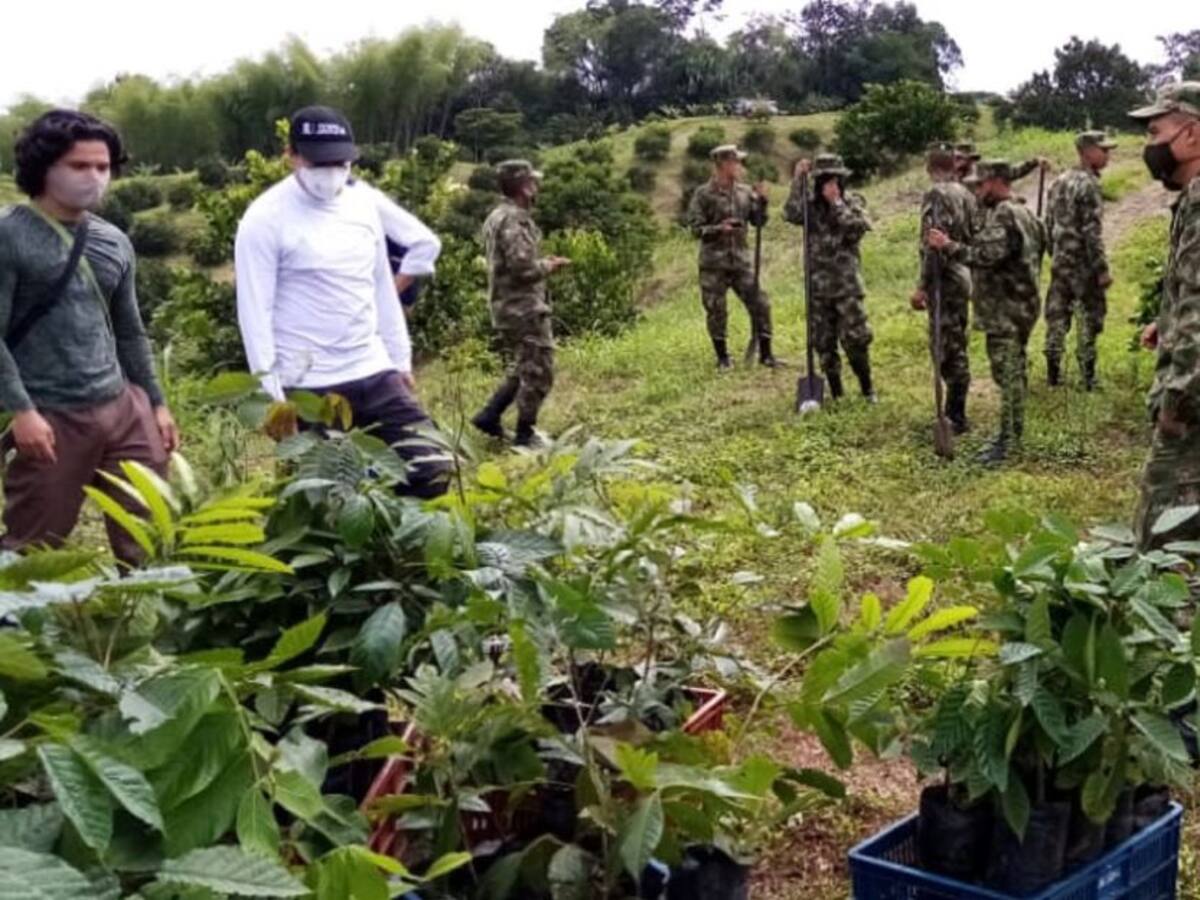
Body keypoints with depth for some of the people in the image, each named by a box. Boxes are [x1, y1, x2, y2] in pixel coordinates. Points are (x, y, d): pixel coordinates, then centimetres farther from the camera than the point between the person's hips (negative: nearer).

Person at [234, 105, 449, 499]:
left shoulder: (365, 201, 9)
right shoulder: (266, 219, -9)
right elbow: (256, 313, -11)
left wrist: (401, 359, 16)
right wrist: (270, 394, -13)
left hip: (376, 374, 6)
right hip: (309, 388, -6)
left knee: (431, 472, 1)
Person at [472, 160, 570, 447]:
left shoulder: (495, 217, 13)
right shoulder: (515, 220, -19)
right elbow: (523, 268, -25)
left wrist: (541, 263, 15)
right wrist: (549, 266, -8)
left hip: (505, 305, 10)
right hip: (524, 307, -10)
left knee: (522, 369, 20)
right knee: (538, 372, 0)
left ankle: (489, 415, 16)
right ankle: (525, 434, 6)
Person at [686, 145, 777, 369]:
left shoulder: (746, 192, 7)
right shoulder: (703, 195, -6)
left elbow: (758, 222, 11)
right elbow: (696, 228, -7)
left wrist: (762, 202, -6)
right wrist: (718, 229, -23)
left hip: (742, 260, 3)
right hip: (714, 263, -3)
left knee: (760, 304, -1)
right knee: (716, 311, 2)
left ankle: (765, 353, 10)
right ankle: (722, 356, 17)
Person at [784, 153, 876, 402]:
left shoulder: (853, 203, 2)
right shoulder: (810, 204, 6)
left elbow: (856, 229, -16)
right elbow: (791, 214, -15)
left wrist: (836, 202, -14)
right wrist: (798, 179, -15)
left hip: (847, 283, -2)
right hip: (818, 284, 2)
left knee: (855, 339, -6)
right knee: (824, 342, 6)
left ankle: (867, 389, 9)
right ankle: (835, 392, 18)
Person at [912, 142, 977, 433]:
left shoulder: (936, 195, -14)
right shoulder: (967, 194, 11)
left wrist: (923, 286, -19)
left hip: (945, 280, -9)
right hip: (964, 276, 9)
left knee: (946, 347, -5)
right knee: (957, 345, 15)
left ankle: (956, 416, -3)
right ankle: (954, 410, 23)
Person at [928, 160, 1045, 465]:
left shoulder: (1003, 215, -18)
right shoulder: (1023, 212, 16)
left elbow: (988, 255, -28)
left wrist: (948, 246, -23)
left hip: (1005, 310, -11)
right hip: (1019, 305, 11)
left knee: (1008, 373, -7)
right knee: (1014, 371, 17)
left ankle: (1007, 442, -4)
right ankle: (1012, 434, 27)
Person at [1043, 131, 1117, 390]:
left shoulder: (1059, 182, 9)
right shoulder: (1088, 185, -16)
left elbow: (1049, 224, 14)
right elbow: (1092, 232, -20)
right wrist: (1102, 269, -17)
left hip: (1060, 262, 8)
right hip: (1083, 265, -8)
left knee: (1057, 316, 10)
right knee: (1090, 319, 2)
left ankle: (1053, 374, 14)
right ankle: (1088, 378, 5)